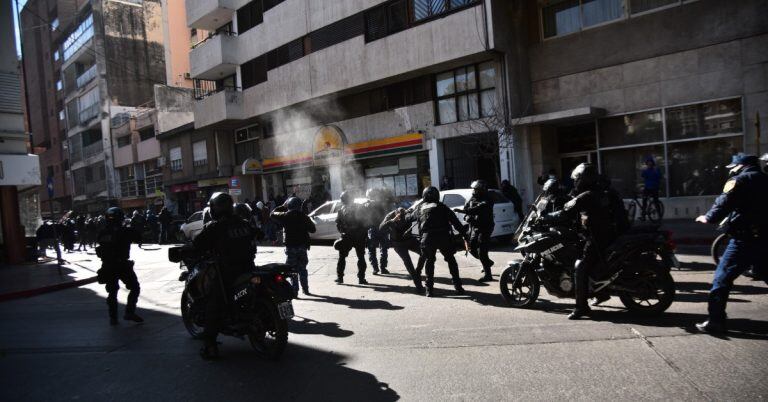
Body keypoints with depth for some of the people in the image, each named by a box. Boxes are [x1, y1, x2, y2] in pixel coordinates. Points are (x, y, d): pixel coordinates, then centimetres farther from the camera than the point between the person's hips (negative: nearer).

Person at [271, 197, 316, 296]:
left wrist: (282, 207, 12)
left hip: (291, 247, -3)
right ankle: (305, 289, 22)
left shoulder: (285, 216, -8)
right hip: (302, 246, 3)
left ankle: (294, 290, -1)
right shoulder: (304, 216, -2)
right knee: (302, 269, 15)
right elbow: (312, 229, 3)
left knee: (293, 269, 2)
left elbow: (273, 214, 6)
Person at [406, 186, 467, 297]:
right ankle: (458, 286, 13)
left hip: (427, 238, 1)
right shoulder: (441, 206, 16)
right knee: (451, 260, 16)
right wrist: (464, 234, 9)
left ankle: (429, 289, 13)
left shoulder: (420, 207, 20)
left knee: (429, 261, 17)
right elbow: (455, 221, 8)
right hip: (443, 237, -1)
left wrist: (405, 214, 59)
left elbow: (409, 217, 37)